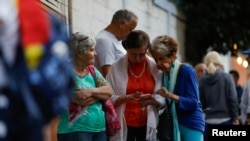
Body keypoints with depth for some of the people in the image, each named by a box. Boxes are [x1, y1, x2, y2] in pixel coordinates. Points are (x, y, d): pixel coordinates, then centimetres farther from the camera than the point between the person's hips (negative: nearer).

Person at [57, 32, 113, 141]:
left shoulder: (91, 70, 13)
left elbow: (109, 91, 3)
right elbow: (82, 100, -20)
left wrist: (91, 91, -15)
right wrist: (100, 94, -5)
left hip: (99, 129, 7)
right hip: (75, 131, -7)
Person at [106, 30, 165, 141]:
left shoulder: (155, 67, -1)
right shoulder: (116, 67, -5)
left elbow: (162, 99, 0)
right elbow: (108, 98, -8)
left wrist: (153, 100, -21)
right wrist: (128, 97, -24)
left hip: (147, 125, 2)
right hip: (124, 125, -2)